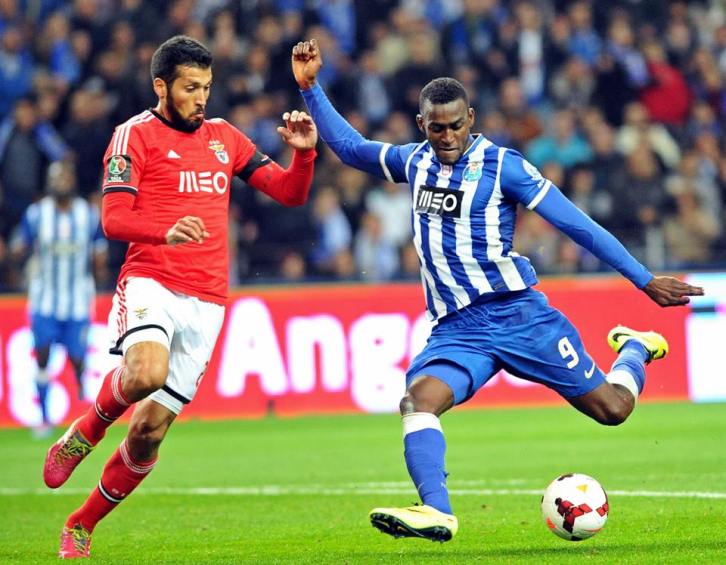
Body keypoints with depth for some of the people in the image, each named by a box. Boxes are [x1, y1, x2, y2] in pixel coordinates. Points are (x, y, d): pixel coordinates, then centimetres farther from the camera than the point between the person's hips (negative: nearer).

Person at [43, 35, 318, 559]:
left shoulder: (224, 137, 18)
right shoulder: (136, 134, 1)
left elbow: (290, 192, 19)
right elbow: (113, 219, -8)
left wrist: (304, 152, -2)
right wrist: (165, 232, -28)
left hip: (205, 301, 4)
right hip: (151, 283, -4)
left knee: (150, 428, 1)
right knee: (147, 373, -36)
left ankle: (83, 525, 18)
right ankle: (85, 432, -5)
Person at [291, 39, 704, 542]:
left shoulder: (501, 164, -7)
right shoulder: (415, 162, 8)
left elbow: (575, 223, -7)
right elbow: (349, 146, 24)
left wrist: (646, 280, -7)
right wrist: (310, 87, 14)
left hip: (519, 314, -3)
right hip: (456, 329, 3)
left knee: (612, 408, 2)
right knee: (419, 399, -27)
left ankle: (635, 349, 36)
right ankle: (436, 513, -37)